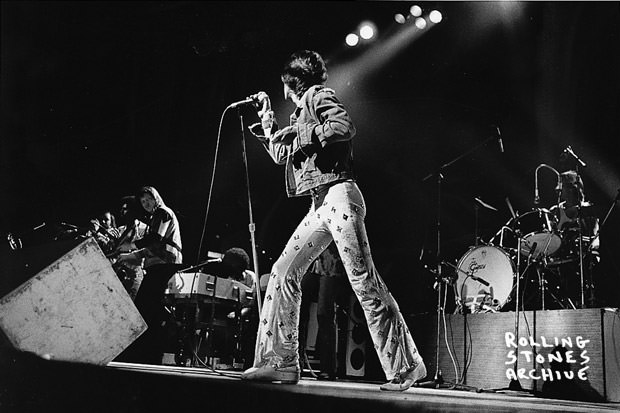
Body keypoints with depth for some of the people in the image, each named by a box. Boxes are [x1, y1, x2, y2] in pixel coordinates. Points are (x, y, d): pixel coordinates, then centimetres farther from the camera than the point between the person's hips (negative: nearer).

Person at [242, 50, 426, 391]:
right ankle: (281, 362, 5)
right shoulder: (301, 110, 26)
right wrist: (267, 119, 26)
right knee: (283, 274, 3)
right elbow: (281, 155, 31)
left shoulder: (319, 95, 1)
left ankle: (405, 366, -3)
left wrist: (299, 135, -11)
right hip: (320, 205, 10)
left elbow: (345, 127, -18)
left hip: (338, 196, -9)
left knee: (365, 283, -10)